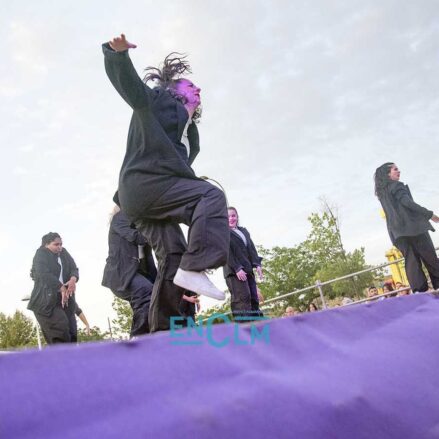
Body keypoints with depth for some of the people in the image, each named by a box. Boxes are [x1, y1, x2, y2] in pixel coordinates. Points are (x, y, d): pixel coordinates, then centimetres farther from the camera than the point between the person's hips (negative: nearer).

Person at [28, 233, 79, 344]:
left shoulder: (64, 253, 17)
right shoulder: (41, 254, 0)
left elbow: (74, 268, 9)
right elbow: (44, 274, -14)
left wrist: (73, 279, -15)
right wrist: (61, 288, -20)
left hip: (64, 297, 6)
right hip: (46, 299, -5)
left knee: (70, 330, -4)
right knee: (60, 326, -20)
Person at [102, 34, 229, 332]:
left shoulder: (190, 134, 31)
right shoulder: (158, 100, 12)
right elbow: (128, 84, -1)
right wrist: (117, 53, -21)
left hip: (143, 196, 8)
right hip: (145, 182, -8)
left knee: (172, 257, 1)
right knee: (211, 195, -21)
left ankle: (162, 331, 3)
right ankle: (193, 269, -31)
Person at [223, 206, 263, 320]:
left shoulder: (244, 231, 23)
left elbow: (251, 248, 14)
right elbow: (227, 252, -7)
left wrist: (257, 264, -2)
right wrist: (237, 268, -18)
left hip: (247, 269, 6)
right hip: (234, 270, -6)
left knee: (253, 299, 0)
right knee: (242, 298, -17)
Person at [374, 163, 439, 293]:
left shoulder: (381, 192, 20)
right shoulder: (396, 185, -3)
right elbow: (407, 202, -16)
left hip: (396, 230, 7)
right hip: (411, 225, -7)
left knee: (411, 260, 1)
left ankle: (420, 291, -8)